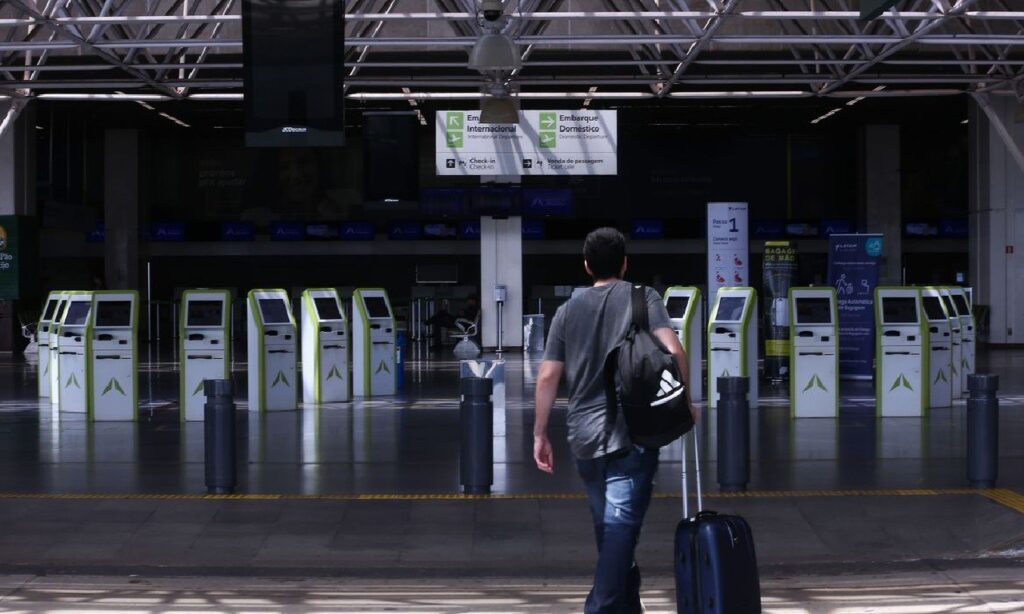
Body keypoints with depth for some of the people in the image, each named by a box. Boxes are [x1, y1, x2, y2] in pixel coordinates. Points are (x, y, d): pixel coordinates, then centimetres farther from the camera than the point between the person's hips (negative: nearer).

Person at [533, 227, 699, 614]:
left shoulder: (569, 311, 11)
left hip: (584, 437, 4)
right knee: (620, 528, -8)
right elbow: (673, 351, -13)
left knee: (607, 528, 17)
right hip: (632, 436, -4)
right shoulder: (643, 298, 2)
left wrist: (540, 434, 12)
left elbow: (547, 377, 7)